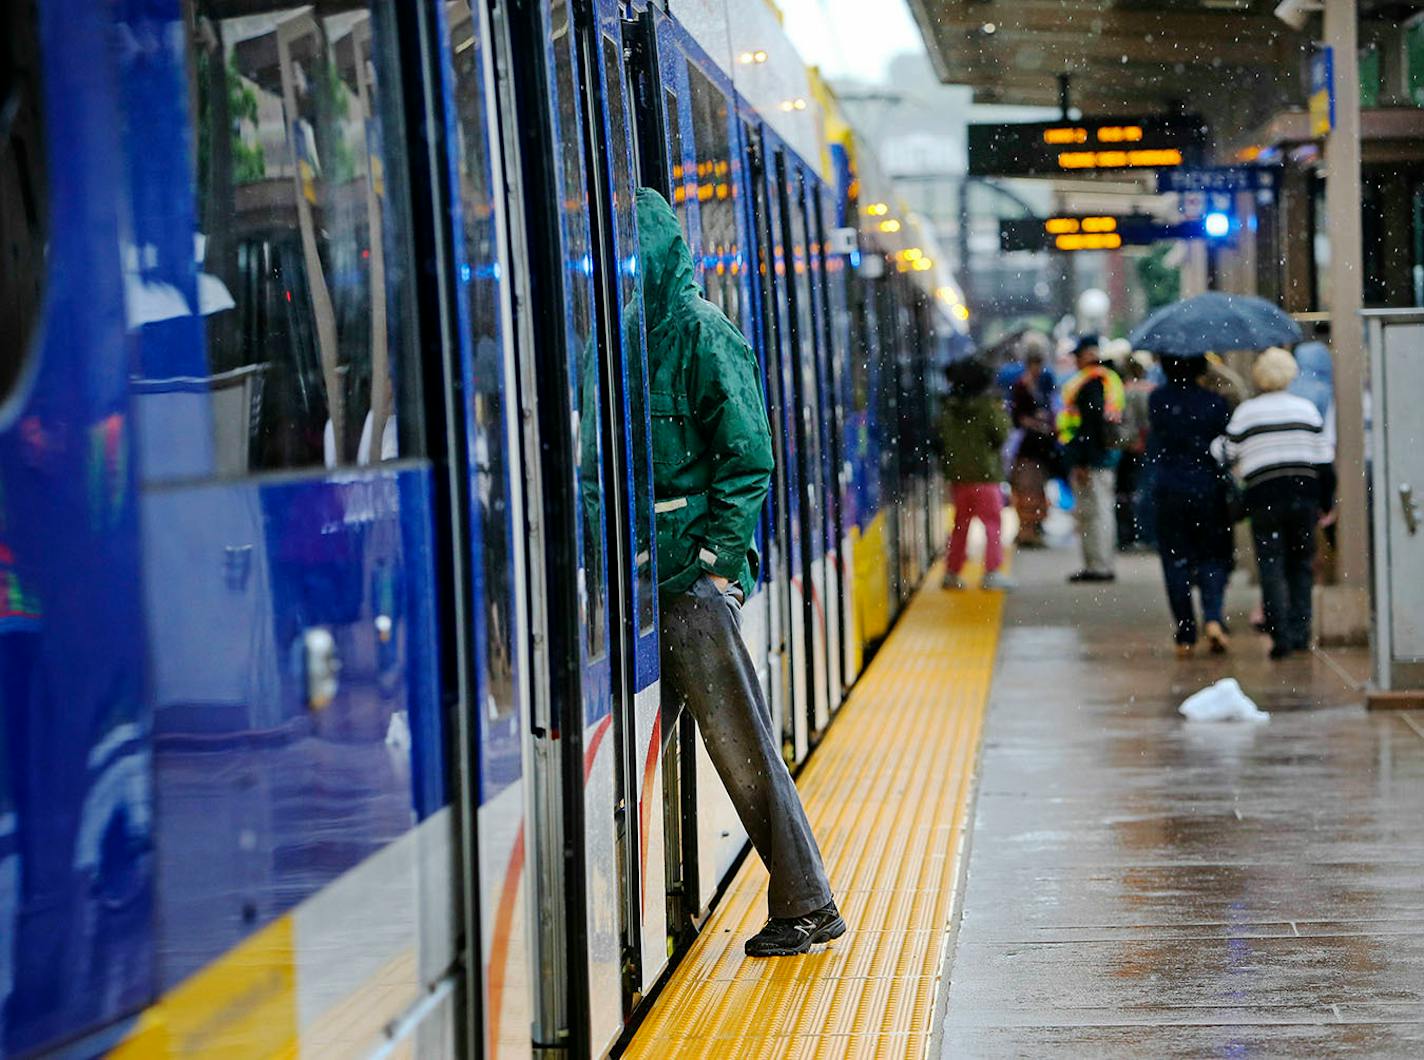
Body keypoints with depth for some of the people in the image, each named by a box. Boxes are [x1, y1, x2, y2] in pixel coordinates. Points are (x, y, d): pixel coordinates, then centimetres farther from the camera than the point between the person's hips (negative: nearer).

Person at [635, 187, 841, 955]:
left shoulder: (700, 334, -7)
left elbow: (746, 457, -9)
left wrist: (716, 558, -13)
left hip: (692, 575, -7)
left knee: (739, 740, -5)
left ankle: (806, 905, 4)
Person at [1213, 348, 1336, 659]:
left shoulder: (1244, 412, -1)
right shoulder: (1306, 408, 5)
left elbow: (1225, 454, 4)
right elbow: (1324, 460, 6)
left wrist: (1216, 444, 26)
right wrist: (1326, 502, 13)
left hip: (1264, 499, -2)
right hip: (1304, 494, 2)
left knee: (1271, 567, 0)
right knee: (1300, 564, 13)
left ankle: (1280, 634, -9)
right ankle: (1300, 631, 11)